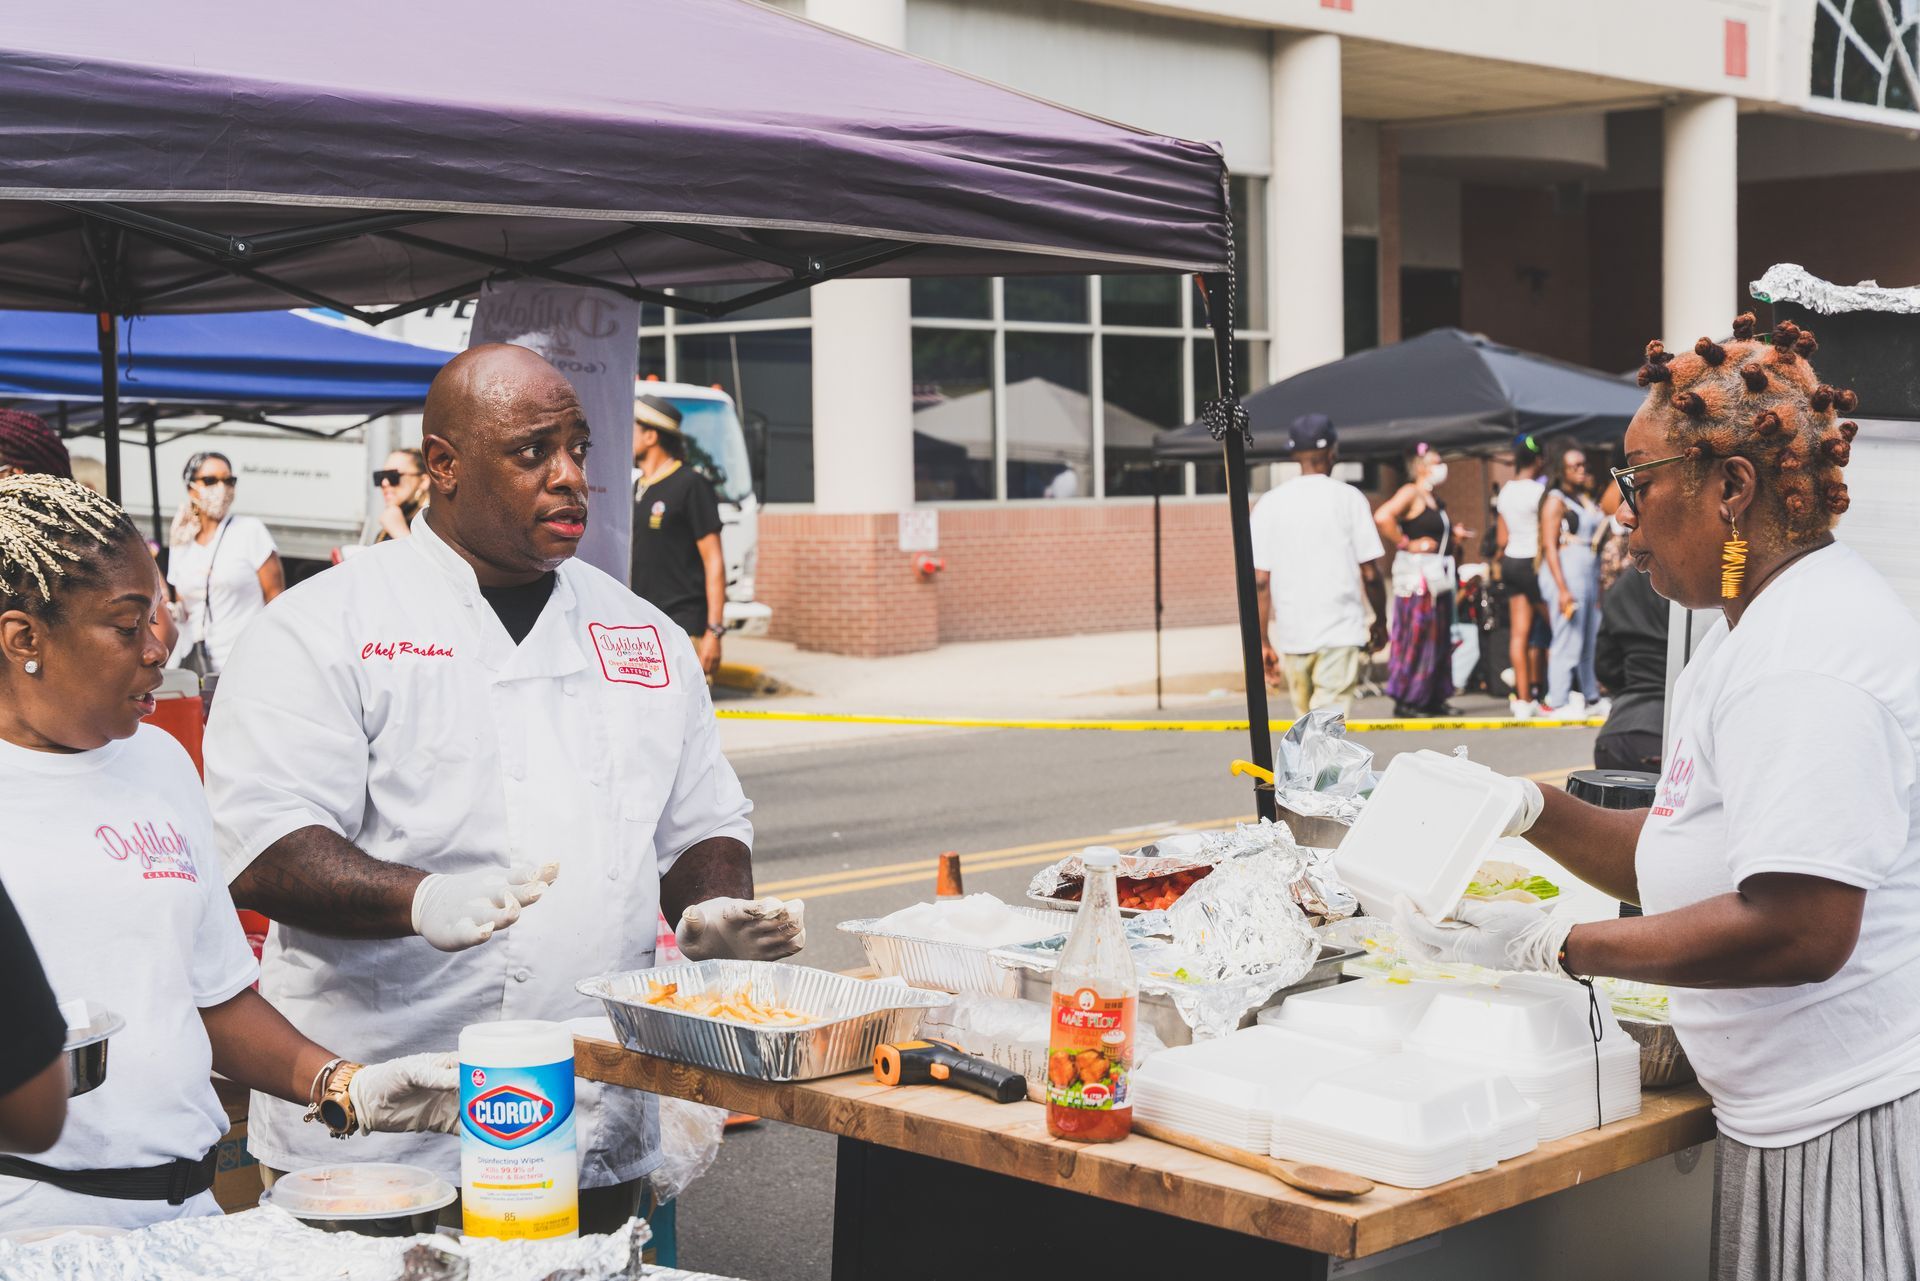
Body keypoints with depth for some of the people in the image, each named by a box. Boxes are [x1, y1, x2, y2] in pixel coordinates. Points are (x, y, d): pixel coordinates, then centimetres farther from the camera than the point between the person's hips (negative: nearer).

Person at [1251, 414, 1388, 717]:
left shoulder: (1269, 503, 4)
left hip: (1290, 636, 3)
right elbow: (1370, 573, -2)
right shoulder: (1348, 498, -2)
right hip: (1341, 635, -3)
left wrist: (1263, 641, 5)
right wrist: (1380, 621, 14)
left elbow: (1260, 580, 0)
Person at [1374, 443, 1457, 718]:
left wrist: (1453, 536, 11)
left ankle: (1433, 699, 17)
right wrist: (1407, 545, -19)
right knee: (1416, 637, -8)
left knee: (1438, 640, 11)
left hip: (1437, 576, 9)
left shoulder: (1434, 499, 18)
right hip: (1417, 574, -9)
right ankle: (1405, 700, -3)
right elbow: (1382, 517, -25)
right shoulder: (1411, 493, -10)